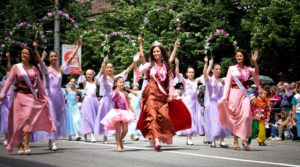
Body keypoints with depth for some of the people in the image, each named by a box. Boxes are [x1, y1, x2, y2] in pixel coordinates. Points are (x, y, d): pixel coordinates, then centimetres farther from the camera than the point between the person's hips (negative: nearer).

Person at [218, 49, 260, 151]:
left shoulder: (247, 69, 10)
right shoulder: (232, 68, 5)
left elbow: (256, 72, -9)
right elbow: (227, 83, 2)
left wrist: (254, 62, -23)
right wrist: (225, 96, -6)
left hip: (244, 94, 2)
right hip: (234, 93, -2)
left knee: (246, 116, -11)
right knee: (235, 117, 0)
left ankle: (244, 140, -9)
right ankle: (235, 140, 7)